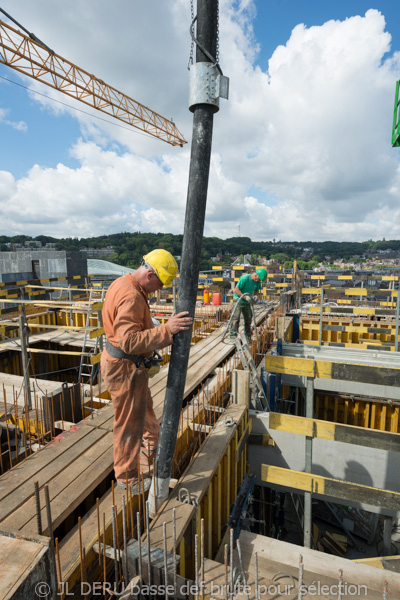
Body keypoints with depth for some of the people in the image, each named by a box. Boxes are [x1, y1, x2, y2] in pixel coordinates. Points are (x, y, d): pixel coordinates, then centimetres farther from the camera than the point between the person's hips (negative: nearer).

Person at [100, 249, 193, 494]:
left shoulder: (123, 283, 4)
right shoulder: (131, 297, -30)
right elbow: (129, 341, -37)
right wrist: (166, 330, -40)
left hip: (128, 363, 11)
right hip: (125, 367, -11)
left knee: (144, 405, 30)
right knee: (129, 423, 7)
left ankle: (153, 443, 55)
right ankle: (127, 478, 28)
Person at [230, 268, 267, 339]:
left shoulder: (257, 281, 0)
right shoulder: (244, 278, -22)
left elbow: (256, 289, 19)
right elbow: (235, 290, -22)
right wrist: (245, 297, -27)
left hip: (247, 302, 7)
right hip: (238, 300, -7)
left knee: (248, 318, 11)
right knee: (236, 318, -13)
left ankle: (248, 336, 23)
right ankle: (233, 335, -11)